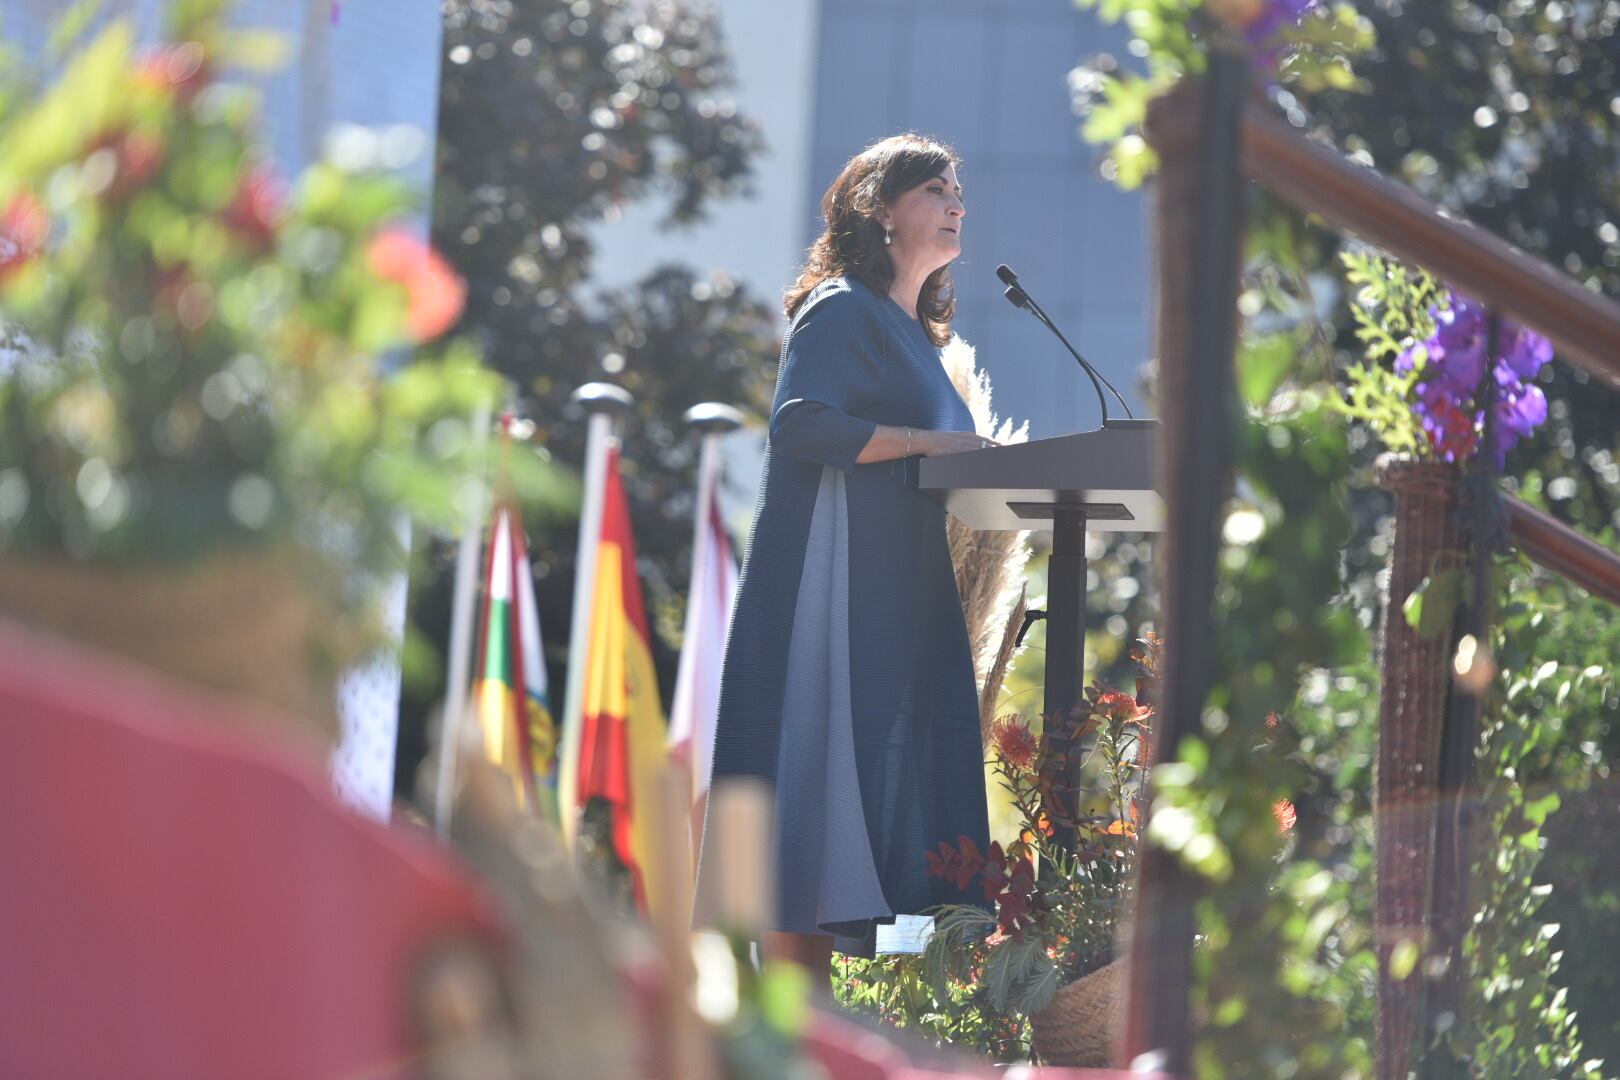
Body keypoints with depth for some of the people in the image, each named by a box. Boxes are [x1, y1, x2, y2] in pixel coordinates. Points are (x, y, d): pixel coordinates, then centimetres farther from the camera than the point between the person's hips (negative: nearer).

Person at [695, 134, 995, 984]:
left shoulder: (917, 335, 25)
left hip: (899, 605, 9)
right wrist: (928, 442, -16)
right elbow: (801, 422, -16)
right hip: (834, 584, -9)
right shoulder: (841, 311, -2)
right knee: (815, 782, -13)